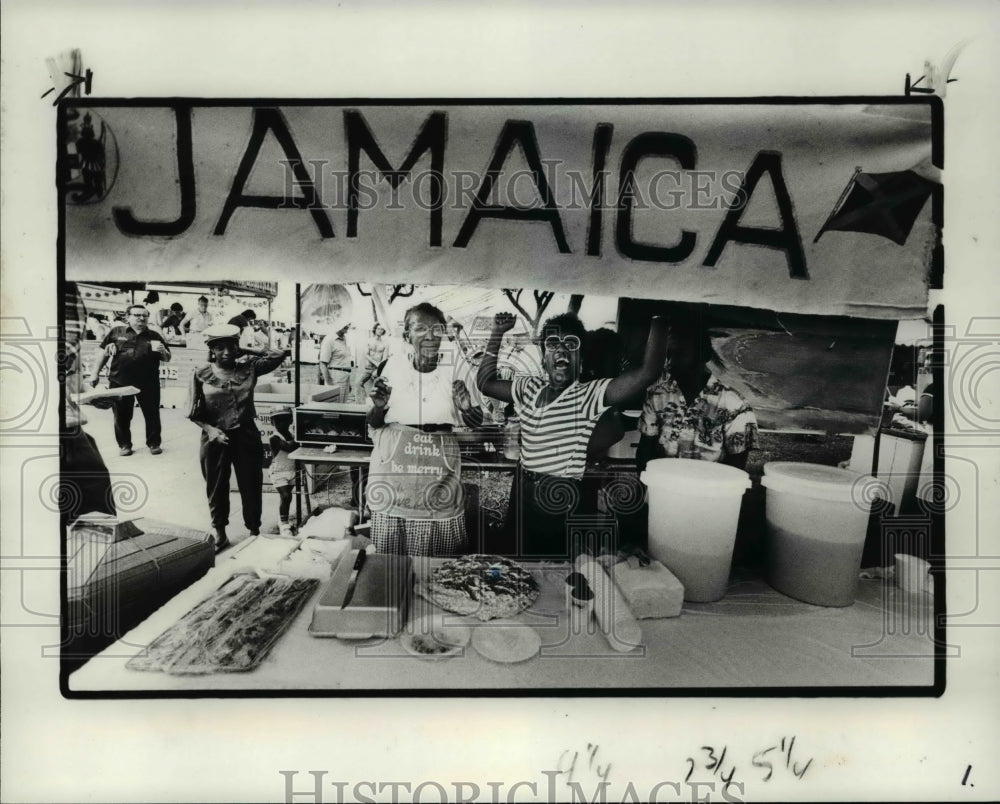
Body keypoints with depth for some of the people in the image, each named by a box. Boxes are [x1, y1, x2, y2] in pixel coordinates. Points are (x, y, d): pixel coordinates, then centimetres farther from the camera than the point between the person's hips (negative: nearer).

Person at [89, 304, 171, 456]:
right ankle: (124, 444, 23)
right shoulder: (116, 332, 5)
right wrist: (95, 373, 6)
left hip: (148, 383, 0)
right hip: (120, 382, 0)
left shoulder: (154, 337, 6)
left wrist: (163, 351, -13)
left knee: (152, 414, 6)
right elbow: (104, 354, 9)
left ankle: (154, 443, 20)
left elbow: (167, 359, 9)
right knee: (122, 415, 8)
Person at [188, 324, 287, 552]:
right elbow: (195, 413, 0)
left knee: (251, 485, 8)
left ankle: (254, 531, 26)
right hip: (215, 438, 0)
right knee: (216, 487, 13)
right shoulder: (201, 374, -4)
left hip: (246, 435, 0)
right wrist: (210, 429, -16)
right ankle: (219, 534, 30)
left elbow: (279, 355, -5)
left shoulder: (249, 367, -1)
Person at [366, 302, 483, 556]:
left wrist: (466, 408, -14)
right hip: (394, 462, 0)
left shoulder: (454, 370, -2)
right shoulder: (392, 366, -1)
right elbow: (374, 424, 7)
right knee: (388, 548, 9)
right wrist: (379, 407, -14)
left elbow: (476, 422, 6)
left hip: (439, 466, 0)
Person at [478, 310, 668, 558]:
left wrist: (658, 316, -29)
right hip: (523, 496, 5)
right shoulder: (529, 388, 4)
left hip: (564, 506, -5)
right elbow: (486, 382, 13)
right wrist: (497, 334, 6)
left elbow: (648, 371, -26)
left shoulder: (590, 395, -14)